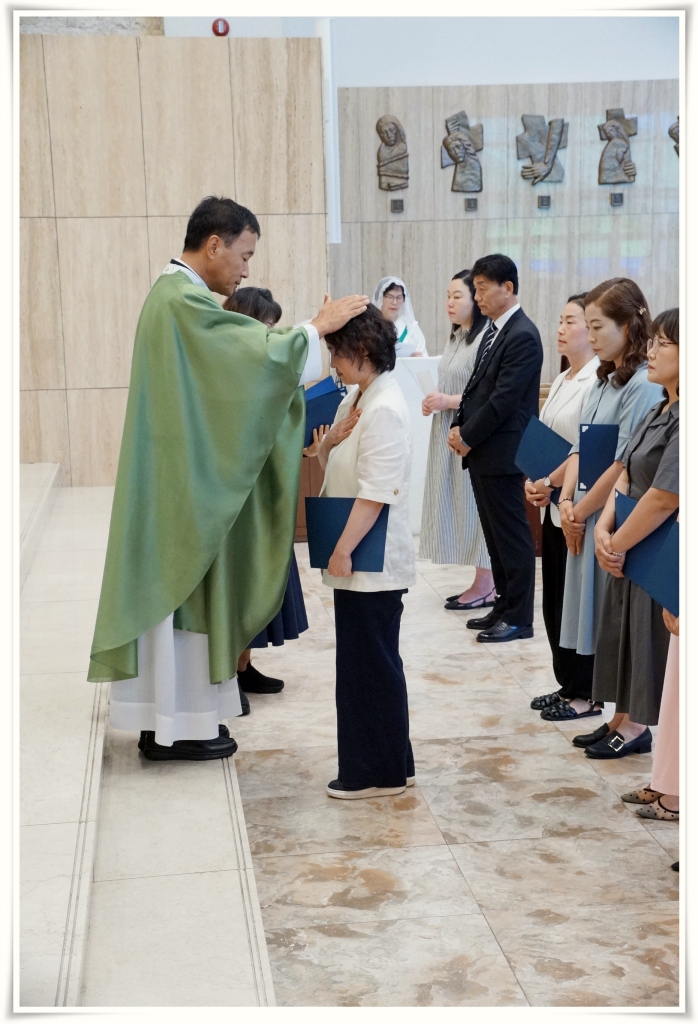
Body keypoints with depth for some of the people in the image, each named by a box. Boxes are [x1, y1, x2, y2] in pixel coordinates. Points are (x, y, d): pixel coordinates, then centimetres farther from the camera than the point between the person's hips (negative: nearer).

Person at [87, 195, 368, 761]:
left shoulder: (178, 295, 15)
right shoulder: (182, 300, -19)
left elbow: (235, 365, 13)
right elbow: (259, 353, -25)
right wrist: (319, 326, -13)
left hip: (185, 476, 11)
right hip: (185, 479, -11)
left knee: (179, 591, 14)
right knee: (185, 592, -1)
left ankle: (169, 713, 23)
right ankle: (178, 725, 10)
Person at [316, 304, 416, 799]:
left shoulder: (385, 410, -19)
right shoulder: (356, 399, 11)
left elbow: (375, 494, -23)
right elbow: (328, 464, 17)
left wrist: (343, 550, -20)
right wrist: (333, 438, -3)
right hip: (356, 557, 10)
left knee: (372, 664, 1)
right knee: (362, 662, 16)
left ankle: (381, 773, 14)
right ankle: (381, 766, 27)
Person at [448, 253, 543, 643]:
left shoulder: (523, 336, -16)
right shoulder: (495, 331, 14)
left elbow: (504, 398, -19)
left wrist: (469, 438, -12)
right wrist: (459, 427, 4)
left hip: (502, 453, -9)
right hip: (482, 451, 9)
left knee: (512, 535, 0)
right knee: (495, 533, 15)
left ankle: (520, 618, 8)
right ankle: (505, 606, 25)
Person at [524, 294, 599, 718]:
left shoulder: (597, 381, -15)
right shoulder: (562, 381, 14)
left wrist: (551, 482, -13)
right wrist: (533, 482, 2)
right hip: (553, 505, 9)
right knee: (555, 600, 14)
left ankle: (583, 692, 13)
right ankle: (566, 684, 26)